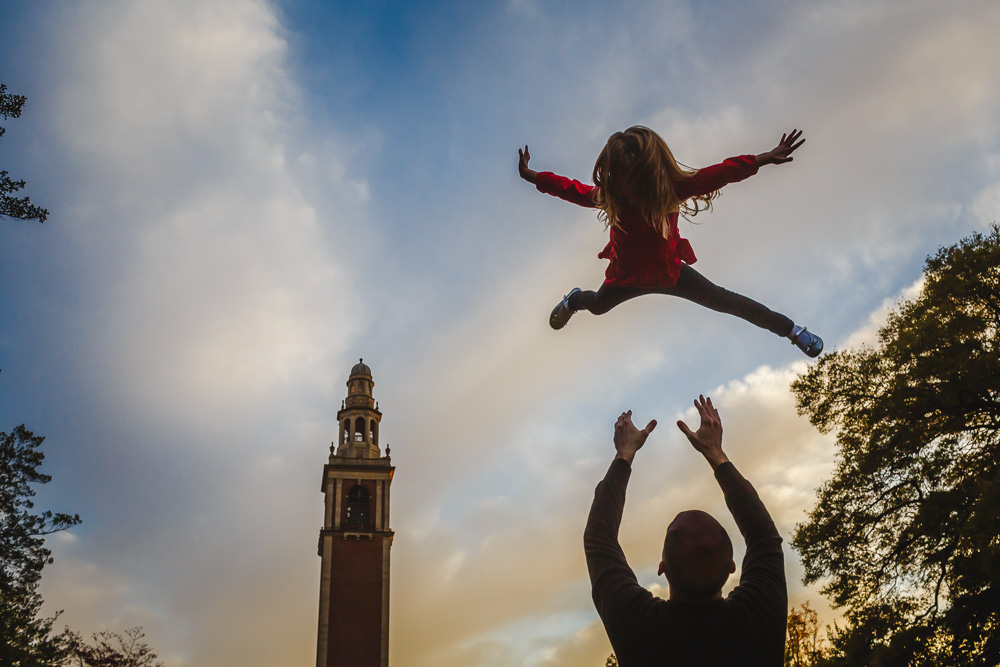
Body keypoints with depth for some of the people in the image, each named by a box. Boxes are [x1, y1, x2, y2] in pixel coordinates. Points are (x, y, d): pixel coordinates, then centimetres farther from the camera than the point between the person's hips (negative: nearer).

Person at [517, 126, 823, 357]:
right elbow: (574, 190, -11)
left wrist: (765, 158, -30)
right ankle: (574, 299, 66)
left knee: (723, 301, -1)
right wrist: (531, 176, -7)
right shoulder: (608, 194, -27)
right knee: (598, 305, 28)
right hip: (627, 276, 2)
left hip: (669, 271, -2)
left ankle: (791, 329, 12)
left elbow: (718, 174, -29)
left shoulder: (671, 188, -32)